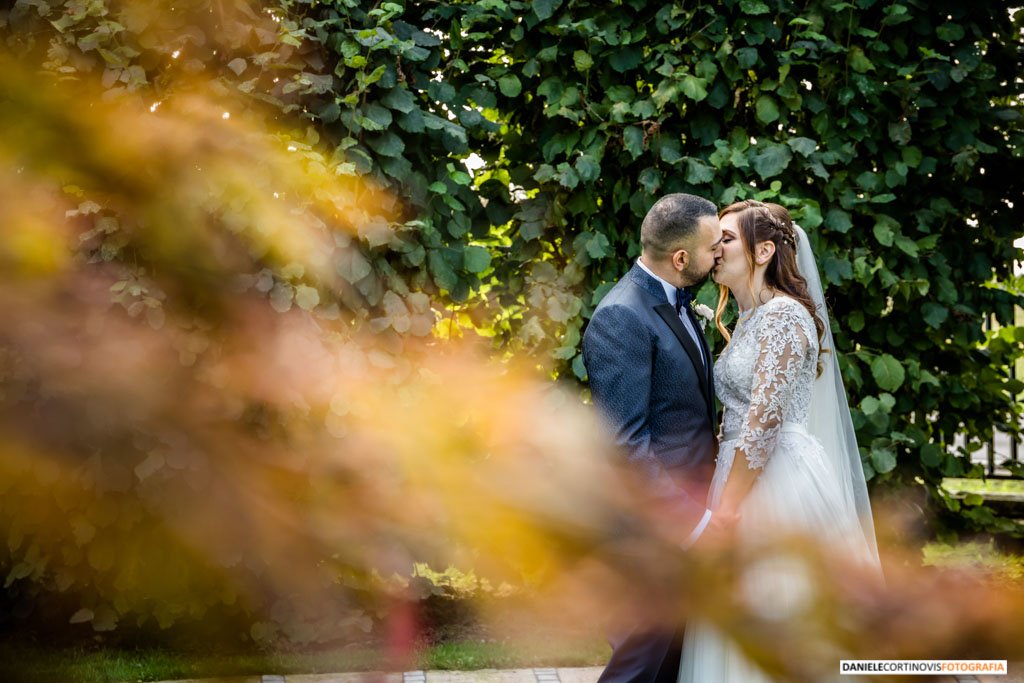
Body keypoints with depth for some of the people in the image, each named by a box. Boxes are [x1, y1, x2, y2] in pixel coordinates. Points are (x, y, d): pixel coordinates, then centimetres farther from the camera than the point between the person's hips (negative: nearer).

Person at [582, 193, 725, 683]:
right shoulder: (621, 318, -20)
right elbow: (626, 442, -23)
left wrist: (703, 504, 10)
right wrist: (694, 519, -22)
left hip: (688, 512, 9)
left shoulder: (675, 303, 10)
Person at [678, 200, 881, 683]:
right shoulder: (748, 320, 16)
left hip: (779, 480, -9)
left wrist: (725, 511, -19)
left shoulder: (783, 315, -13)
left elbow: (764, 419, -19)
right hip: (747, 475, 9)